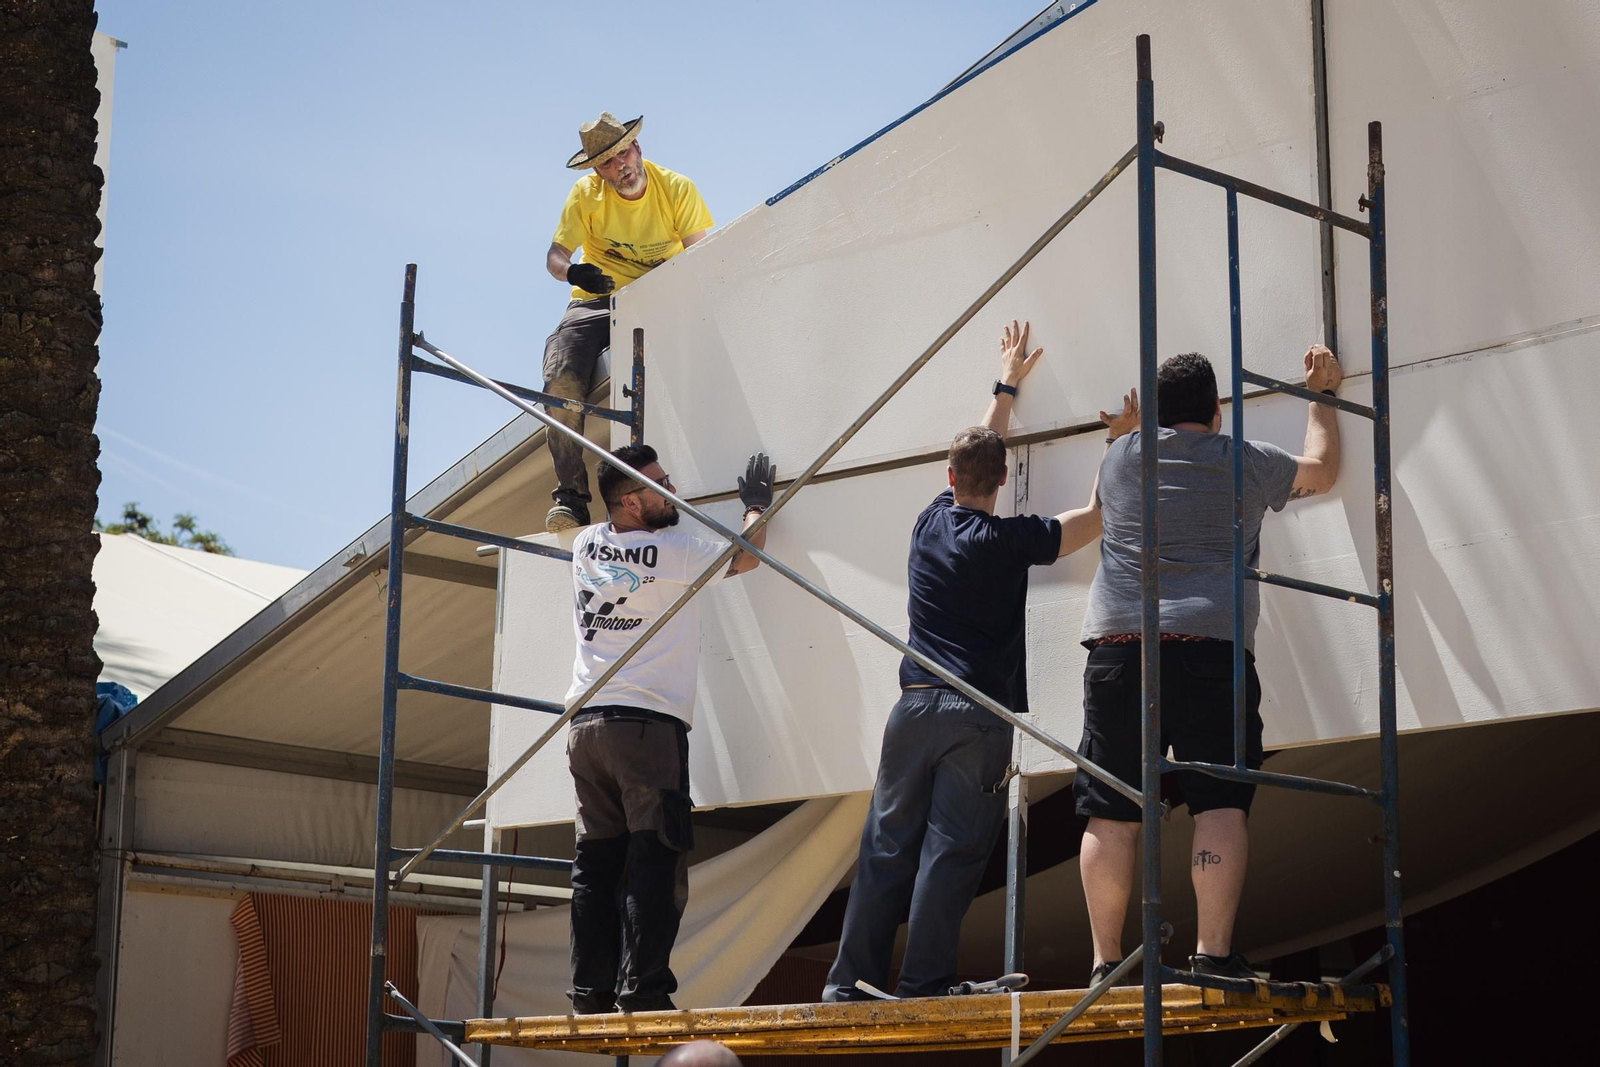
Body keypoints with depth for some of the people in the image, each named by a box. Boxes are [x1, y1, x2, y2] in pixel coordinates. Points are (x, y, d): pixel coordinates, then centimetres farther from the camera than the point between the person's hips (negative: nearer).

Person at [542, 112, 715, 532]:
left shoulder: (677, 190, -3)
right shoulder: (586, 194, -2)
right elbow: (555, 256, -6)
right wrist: (573, 271, -31)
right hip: (596, 303, 0)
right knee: (562, 380, -27)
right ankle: (571, 494, -21)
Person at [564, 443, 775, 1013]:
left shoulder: (586, 545, 11)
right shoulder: (673, 551, -5)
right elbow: (746, 558, 11)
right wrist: (756, 503, 26)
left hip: (585, 725, 6)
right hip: (647, 724, -6)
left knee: (596, 863, 6)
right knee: (656, 860, -7)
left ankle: (591, 991, 4)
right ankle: (641, 989, -14)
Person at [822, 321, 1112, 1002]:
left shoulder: (931, 523, 10)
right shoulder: (1010, 541, -4)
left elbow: (975, 454, 27)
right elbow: (1098, 516, 1)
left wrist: (1006, 385, 39)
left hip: (917, 707, 4)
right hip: (982, 717, -4)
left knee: (887, 846, 7)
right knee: (951, 855, -4)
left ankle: (850, 983, 7)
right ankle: (921, 991, -6)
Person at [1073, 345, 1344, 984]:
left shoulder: (1118, 457, 14)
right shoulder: (1247, 462, 11)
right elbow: (1320, 471, 30)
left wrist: (1128, 420, 55)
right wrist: (1321, 396, 43)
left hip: (1117, 647, 2)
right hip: (1213, 648, -2)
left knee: (1111, 814, 1)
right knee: (1220, 806, -4)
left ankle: (1105, 961, 0)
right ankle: (1214, 953, -12)